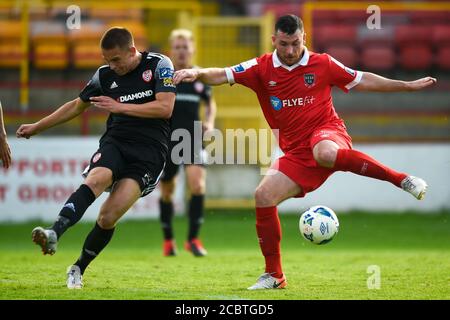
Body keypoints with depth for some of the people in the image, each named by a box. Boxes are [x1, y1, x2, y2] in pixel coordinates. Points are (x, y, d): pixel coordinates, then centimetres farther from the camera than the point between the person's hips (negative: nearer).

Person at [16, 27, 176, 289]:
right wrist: (36, 127, 27)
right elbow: (77, 106, 25)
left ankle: (79, 269, 3)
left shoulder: (159, 65, -1)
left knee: (108, 217, -16)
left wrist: (121, 107, -12)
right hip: (115, 142, 3)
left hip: (150, 151, -3)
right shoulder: (105, 75, 11)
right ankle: (54, 235, -51)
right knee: (96, 179, -33)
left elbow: (165, 108, -11)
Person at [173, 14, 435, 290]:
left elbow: (363, 81, 11)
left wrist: (409, 86, 12)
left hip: (327, 132, -4)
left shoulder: (322, 64, 1)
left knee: (325, 153, -41)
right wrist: (197, 73, -27)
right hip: (296, 151, 4)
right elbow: (223, 75, -6)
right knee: (264, 196, -12)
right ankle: (274, 275, 1)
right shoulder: (262, 68, 3)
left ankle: (402, 179, -26)